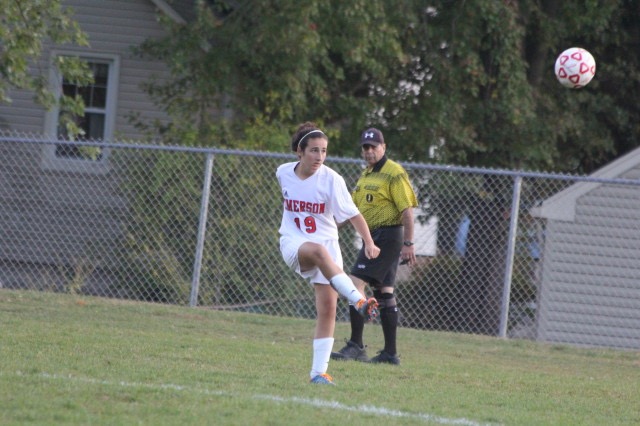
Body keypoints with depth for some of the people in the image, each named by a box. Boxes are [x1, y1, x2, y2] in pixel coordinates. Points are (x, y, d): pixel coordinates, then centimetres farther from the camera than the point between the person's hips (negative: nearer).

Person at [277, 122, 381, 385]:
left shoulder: (331, 179, -10)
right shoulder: (283, 173, 0)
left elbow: (353, 214, -13)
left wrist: (369, 243, -29)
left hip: (326, 245, 0)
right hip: (293, 243, 0)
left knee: (328, 308, -9)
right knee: (319, 251, -37)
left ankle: (319, 371, -2)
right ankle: (359, 302, -47)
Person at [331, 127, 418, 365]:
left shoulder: (394, 173, -11)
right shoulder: (366, 175, 18)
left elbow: (407, 209, -15)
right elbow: (354, 208, 23)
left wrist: (408, 243, -19)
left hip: (387, 236, -10)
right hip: (373, 237, 10)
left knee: (356, 283, -16)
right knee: (383, 291, 10)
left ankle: (356, 346, -18)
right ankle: (390, 353, 13)